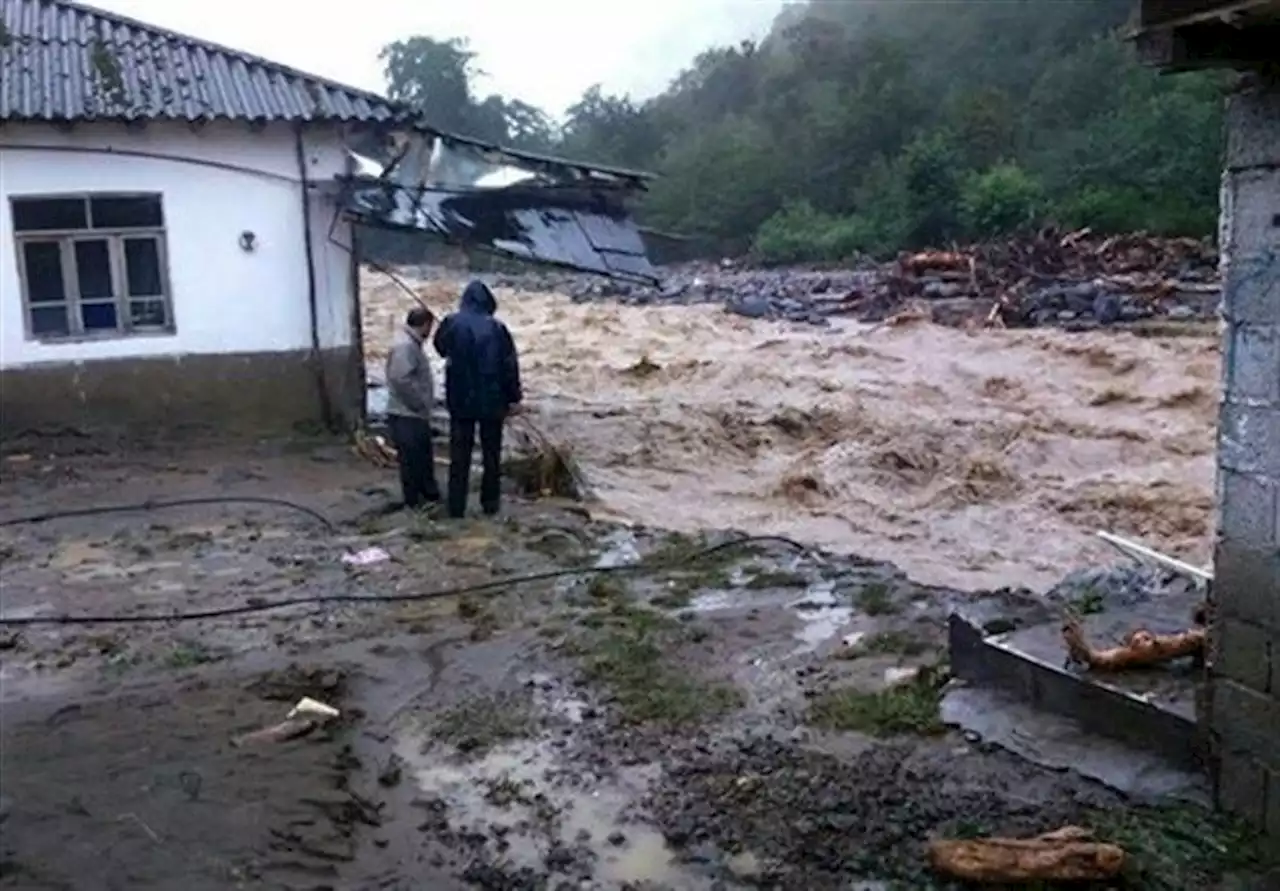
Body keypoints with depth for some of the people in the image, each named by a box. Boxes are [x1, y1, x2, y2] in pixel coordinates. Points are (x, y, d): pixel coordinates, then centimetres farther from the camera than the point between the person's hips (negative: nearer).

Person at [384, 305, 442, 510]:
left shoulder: (412, 344, 14)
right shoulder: (405, 345, -20)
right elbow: (402, 380, -28)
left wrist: (424, 404, 15)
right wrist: (420, 404, -20)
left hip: (416, 414, 11)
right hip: (406, 415, -11)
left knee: (424, 457, 18)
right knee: (412, 459, -1)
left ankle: (430, 495, 28)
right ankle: (414, 501, 8)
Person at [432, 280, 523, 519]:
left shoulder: (451, 323, -6)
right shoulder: (496, 328, -9)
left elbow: (440, 347, 15)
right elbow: (510, 365, -6)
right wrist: (514, 398, 2)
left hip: (461, 400, 1)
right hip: (492, 401, -1)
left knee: (459, 456, 7)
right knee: (491, 454, 11)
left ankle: (456, 507, 7)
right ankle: (490, 503, 15)